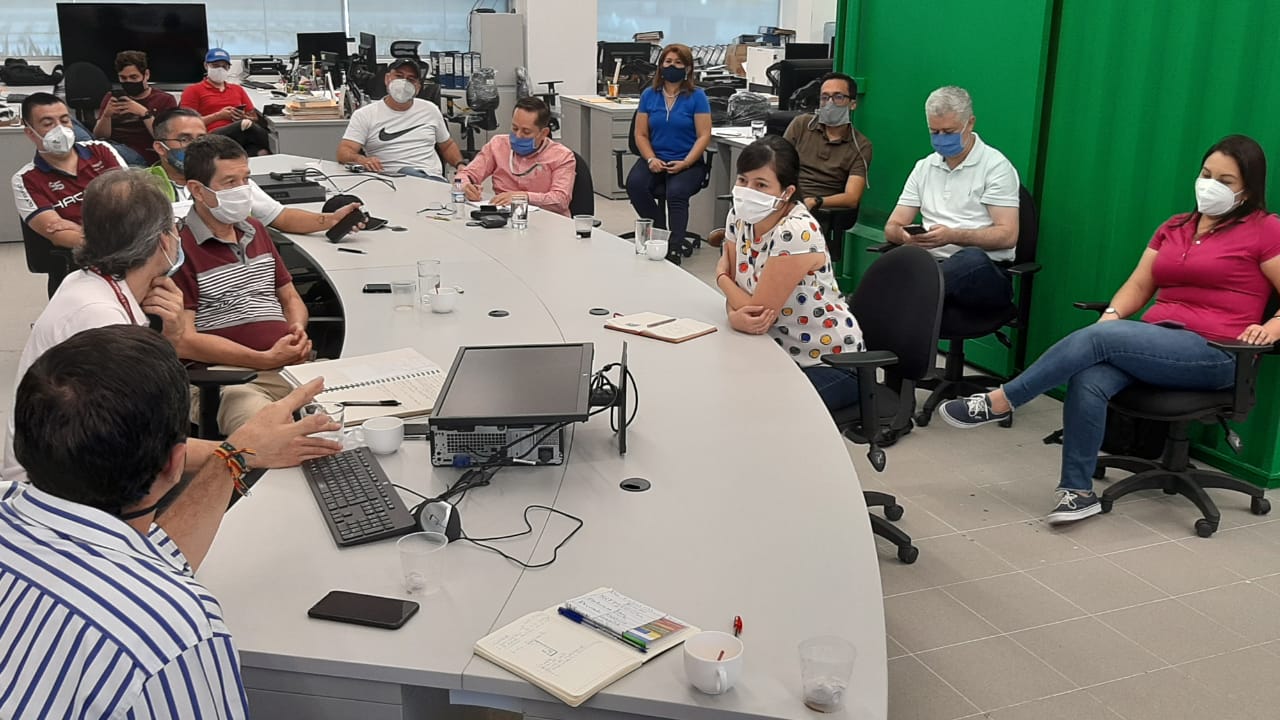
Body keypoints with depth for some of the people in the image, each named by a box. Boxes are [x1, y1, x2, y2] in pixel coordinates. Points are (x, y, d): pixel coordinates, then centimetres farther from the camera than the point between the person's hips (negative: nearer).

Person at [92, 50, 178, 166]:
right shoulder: (112, 98, 20)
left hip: (145, 158, -4)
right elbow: (99, 138, 10)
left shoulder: (165, 100, 10)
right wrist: (106, 115, -9)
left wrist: (144, 113, -16)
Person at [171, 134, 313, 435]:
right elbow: (184, 342, -9)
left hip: (294, 365, 7)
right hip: (231, 379, -7)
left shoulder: (255, 231, 23)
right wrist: (266, 360, -14)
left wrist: (298, 330, 6)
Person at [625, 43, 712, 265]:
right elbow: (641, 134, 7)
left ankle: (673, 251, -30)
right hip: (655, 159, 3)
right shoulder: (649, 95, 9)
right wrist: (651, 159, -11)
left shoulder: (697, 96, 0)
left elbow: (704, 136, -5)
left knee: (676, 192, -33)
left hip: (687, 162, -3)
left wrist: (685, 163, -17)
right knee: (634, 184, -27)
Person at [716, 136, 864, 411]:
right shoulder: (739, 217, -3)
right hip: (779, 352, 7)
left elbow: (759, 309, -24)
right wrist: (736, 316, -25)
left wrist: (721, 277, -4)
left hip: (829, 362, -7)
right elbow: (738, 290, 0)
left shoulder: (795, 233, -27)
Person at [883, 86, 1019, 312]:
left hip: (982, 271, -3)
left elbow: (1007, 235, -5)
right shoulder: (924, 167, 21)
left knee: (971, 258, -42)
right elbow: (892, 227, 16)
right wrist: (905, 236, -10)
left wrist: (952, 236, -19)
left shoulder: (995, 165, 5)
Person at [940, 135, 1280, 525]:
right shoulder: (1174, 227, 20)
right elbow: (1139, 285, 14)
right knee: (1088, 381, -27)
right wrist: (1113, 313, -5)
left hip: (1213, 354, -5)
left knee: (1097, 338, -27)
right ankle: (1078, 491, -21)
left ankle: (999, 402, -20)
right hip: (1157, 342, 6)